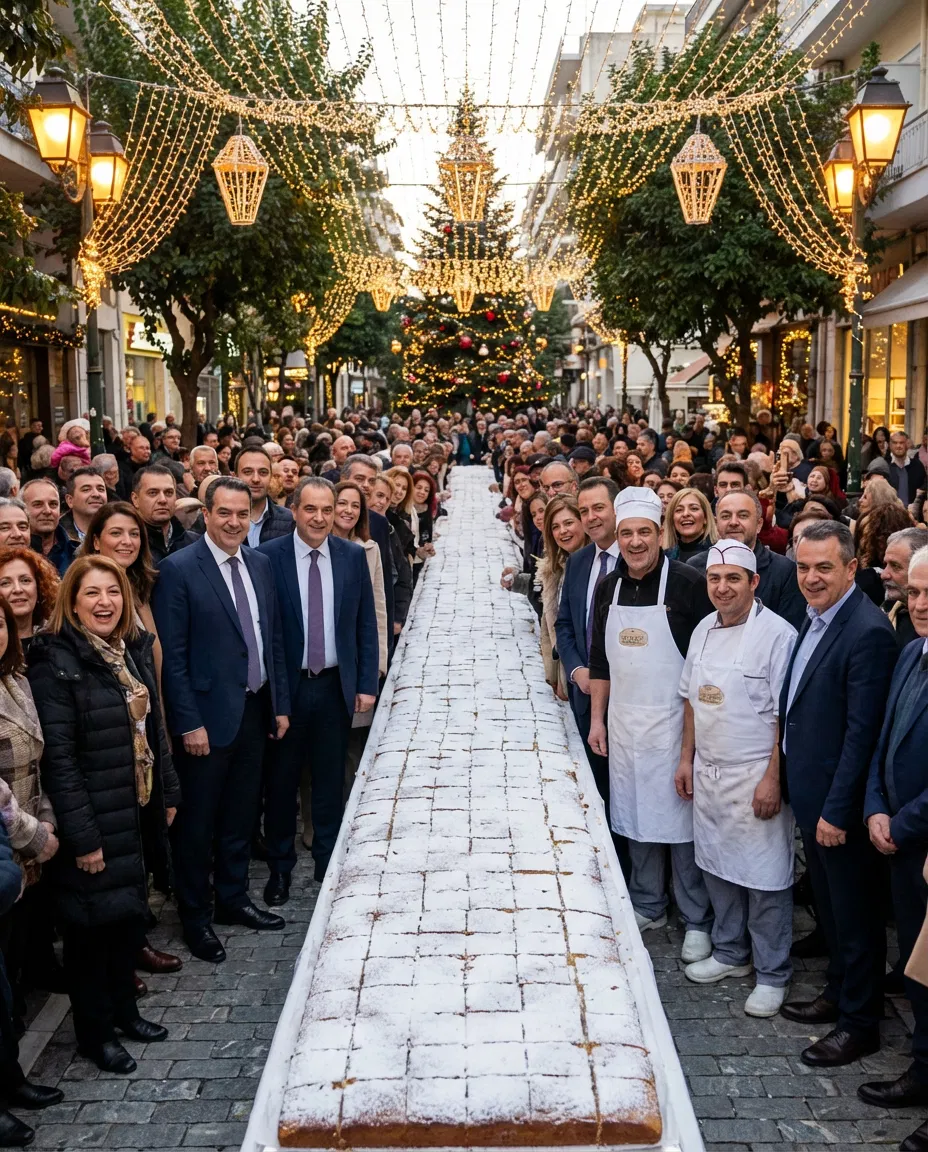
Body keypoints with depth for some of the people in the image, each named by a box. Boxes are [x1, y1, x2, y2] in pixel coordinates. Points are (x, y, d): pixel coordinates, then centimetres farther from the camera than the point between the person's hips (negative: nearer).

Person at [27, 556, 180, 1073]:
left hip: (139, 811, 7)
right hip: (95, 819, -7)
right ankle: (95, 1031, 22)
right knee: (93, 921, 6)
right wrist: (82, 836, -20)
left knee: (131, 911, 17)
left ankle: (124, 1009, 35)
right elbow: (58, 758, -19)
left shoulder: (135, 650, 6)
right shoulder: (56, 663, -17)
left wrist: (169, 793, 12)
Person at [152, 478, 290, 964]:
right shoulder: (179, 569, -12)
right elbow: (172, 655, -14)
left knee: (240, 815, 18)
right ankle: (195, 917, 21)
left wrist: (280, 703, 10)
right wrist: (188, 723, -16)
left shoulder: (260, 564, 7)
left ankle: (233, 899, 34)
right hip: (208, 714, -6)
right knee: (197, 823, 6)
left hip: (254, 709, 6)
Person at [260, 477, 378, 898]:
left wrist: (367, 684, 0)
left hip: (336, 686, 2)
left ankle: (328, 863, 27)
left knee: (330, 781, 12)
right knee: (281, 781, 11)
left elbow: (366, 624, 4)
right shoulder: (269, 557, -8)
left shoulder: (353, 556, 0)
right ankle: (280, 867, 27)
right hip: (285, 686, -2)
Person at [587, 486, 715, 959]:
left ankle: (697, 920, 15)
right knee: (635, 817, 14)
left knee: (681, 819, 1)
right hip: (624, 723, 5)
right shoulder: (608, 587, 7)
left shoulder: (688, 583, -11)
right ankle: (648, 906, 30)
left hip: (674, 723, -5)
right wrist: (597, 718, 11)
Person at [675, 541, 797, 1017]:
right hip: (708, 773, 7)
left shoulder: (777, 635, -15)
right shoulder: (704, 630, 7)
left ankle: (772, 974, 18)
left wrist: (772, 779, -17)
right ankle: (730, 952, 35)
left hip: (755, 777, -7)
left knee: (764, 876, 2)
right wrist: (687, 758, 13)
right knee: (717, 866, 17)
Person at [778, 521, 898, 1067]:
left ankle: (860, 1022, 22)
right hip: (809, 793, 9)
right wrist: (790, 782, 12)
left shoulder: (868, 632, -22)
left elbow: (862, 731, -23)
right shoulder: (815, 618, 7)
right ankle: (839, 993, 39)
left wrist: (837, 810, -21)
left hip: (840, 801, -9)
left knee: (855, 913, 7)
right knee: (830, 903, 23)